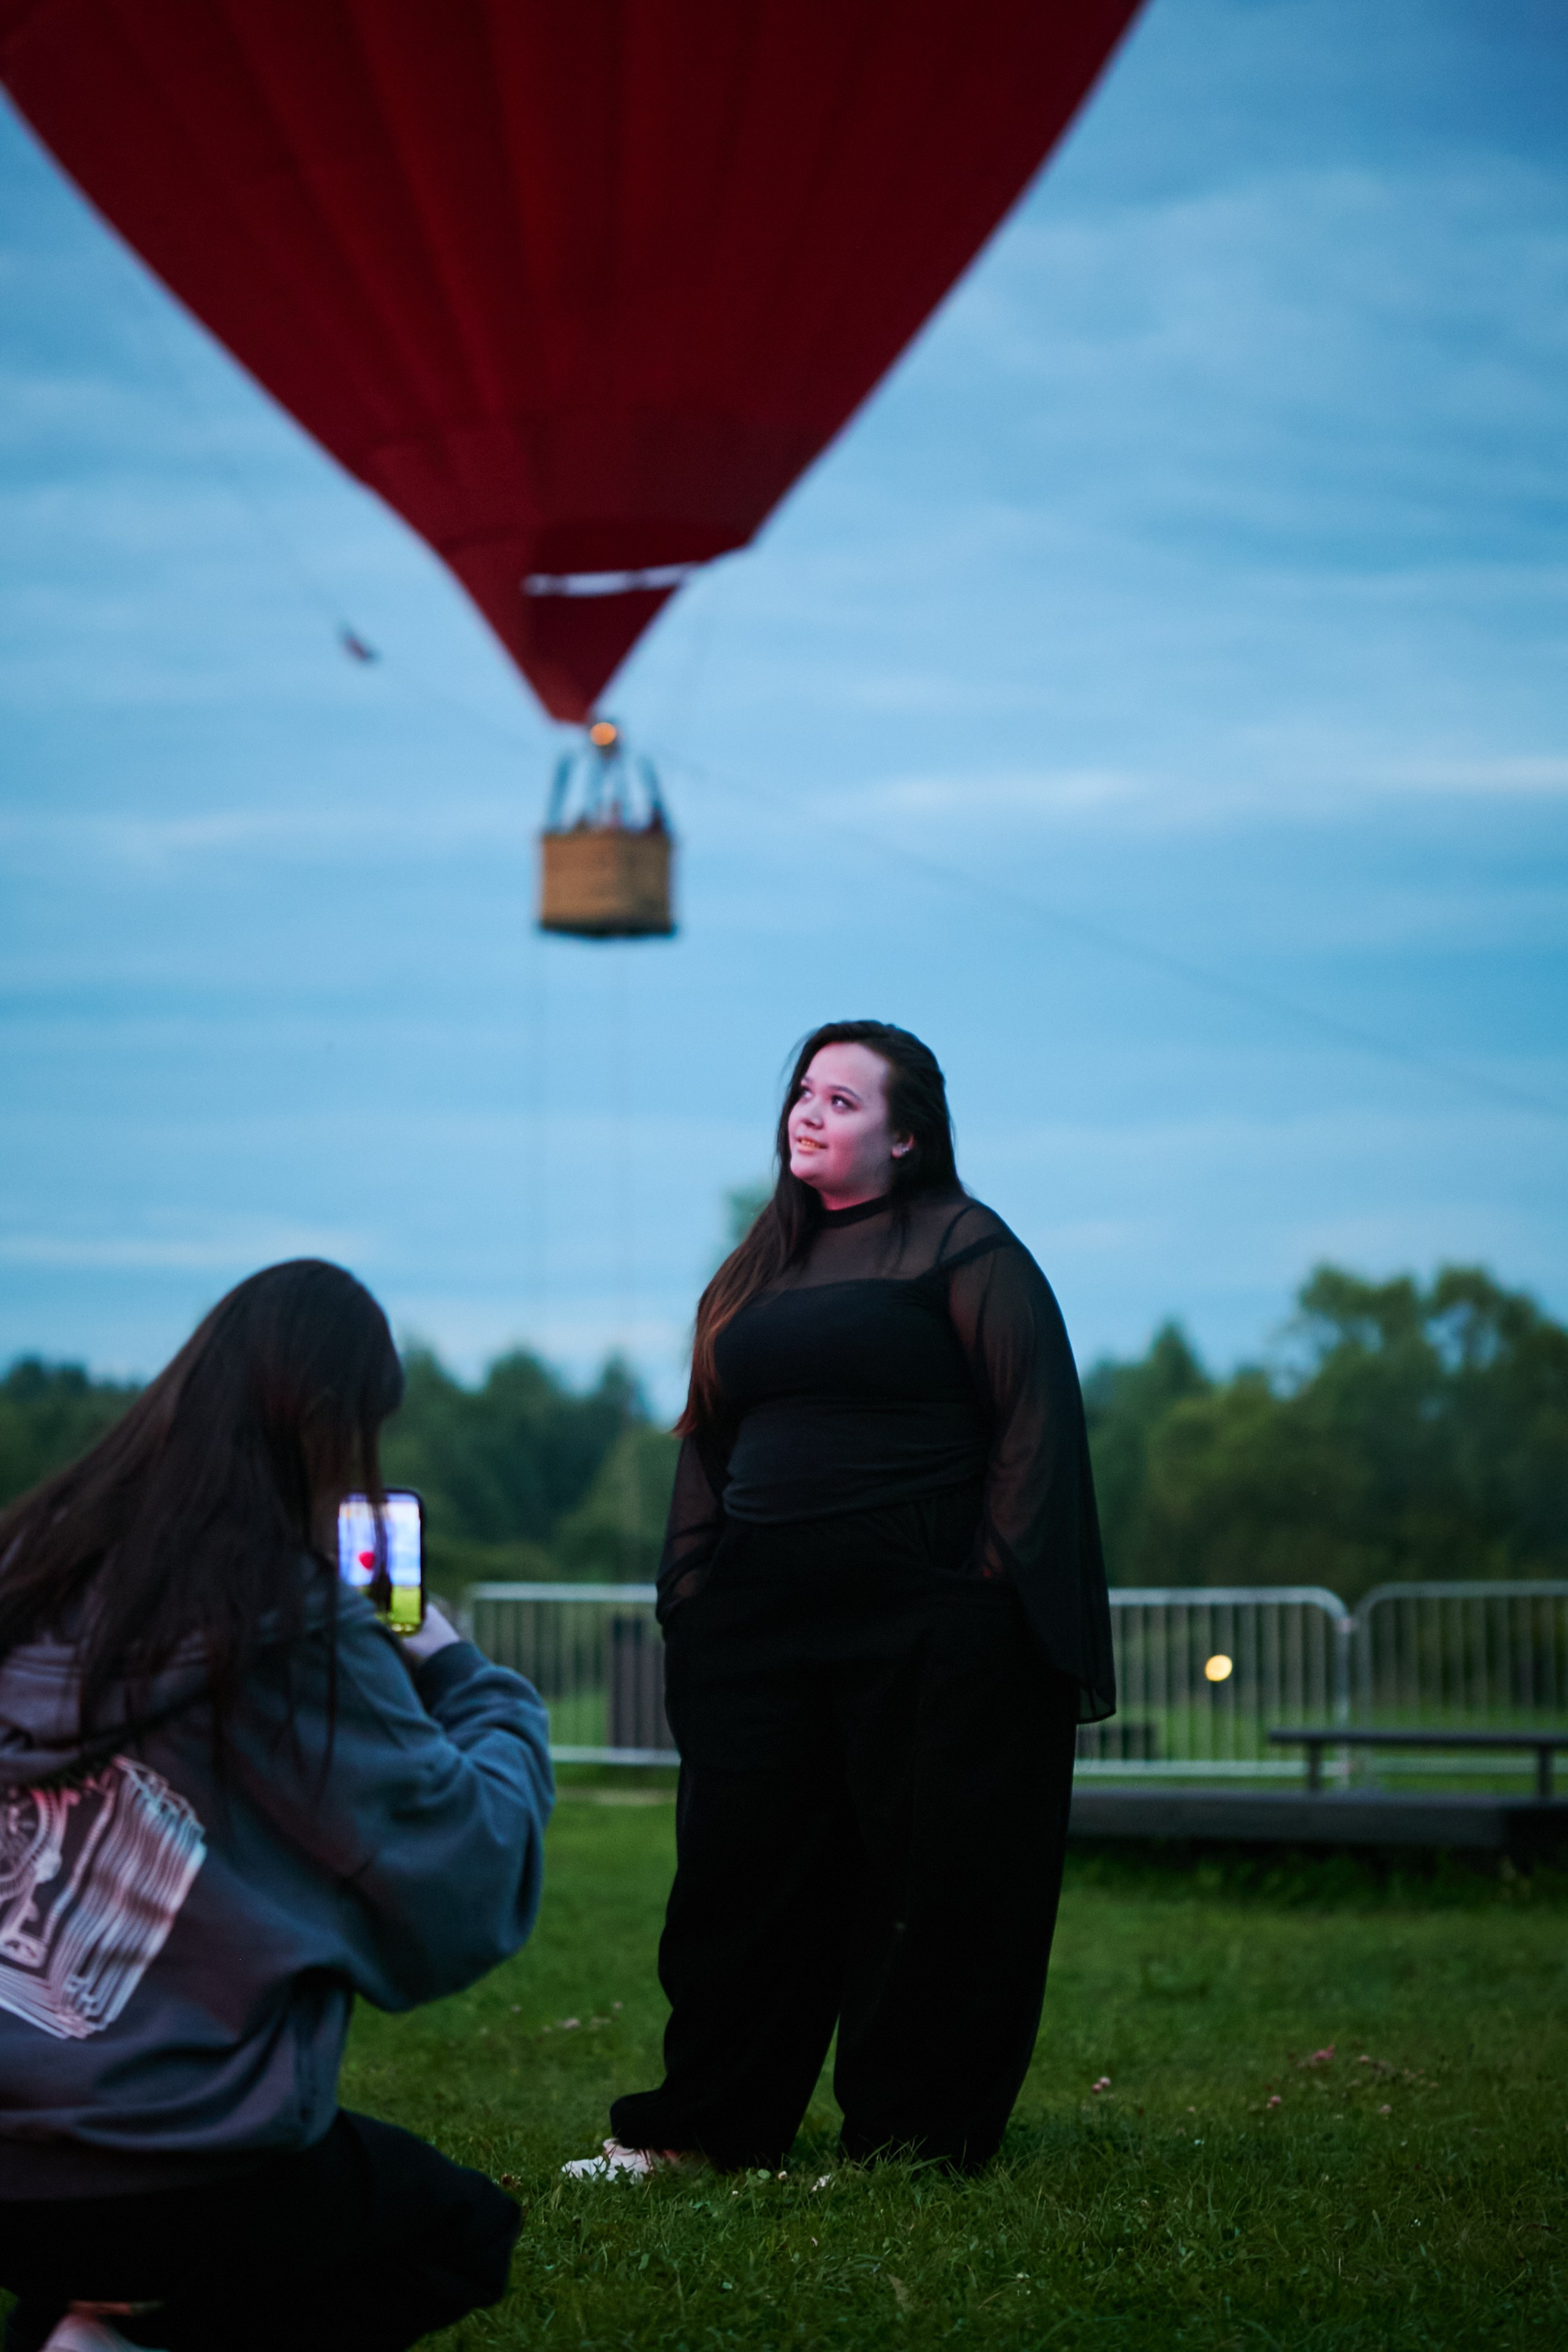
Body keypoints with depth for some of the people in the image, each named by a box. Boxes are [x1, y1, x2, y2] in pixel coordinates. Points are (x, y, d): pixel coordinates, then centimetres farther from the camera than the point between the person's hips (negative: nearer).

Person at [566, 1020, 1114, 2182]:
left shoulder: (965, 1246, 0)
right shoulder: (760, 1270, 19)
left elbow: (1034, 1417, -5)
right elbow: (710, 1436, 23)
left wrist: (990, 1584, -11)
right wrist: (692, 1589, 12)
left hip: (929, 1633, -6)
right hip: (760, 1629, 6)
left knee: (928, 1887, -1)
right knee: (739, 1878, 6)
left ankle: (915, 2138, 8)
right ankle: (703, 2123, 15)